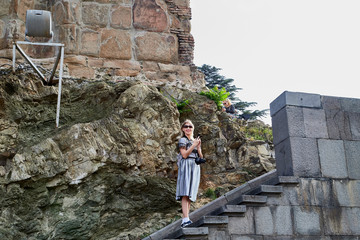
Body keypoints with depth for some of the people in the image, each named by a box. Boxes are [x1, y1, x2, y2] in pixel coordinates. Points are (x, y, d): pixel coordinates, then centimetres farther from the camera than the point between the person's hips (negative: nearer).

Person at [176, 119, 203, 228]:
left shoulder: (196, 140, 23)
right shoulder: (183, 140, 4)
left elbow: (201, 157, 16)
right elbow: (184, 154, -9)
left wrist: (198, 147, 0)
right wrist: (194, 145, -10)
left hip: (195, 167, 7)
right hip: (186, 166, -6)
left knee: (190, 195, 1)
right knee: (185, 194, -17)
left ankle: (185, 219, 2)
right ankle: (185, 219, -25)